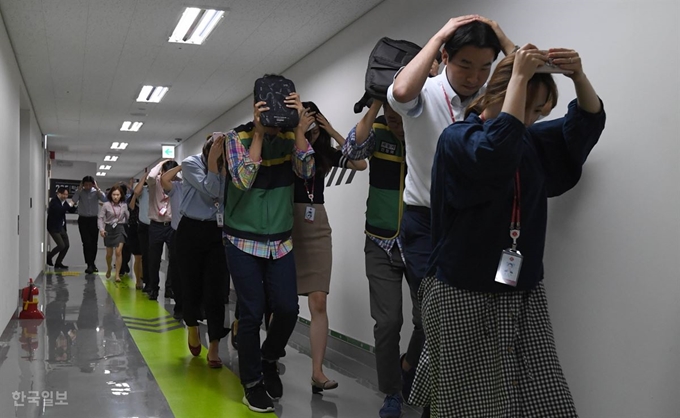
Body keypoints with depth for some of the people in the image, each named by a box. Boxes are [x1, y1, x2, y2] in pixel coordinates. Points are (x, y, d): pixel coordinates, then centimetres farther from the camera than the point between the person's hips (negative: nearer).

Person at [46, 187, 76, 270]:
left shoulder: (64, 202, 7)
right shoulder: (54, 201, -15)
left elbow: (71, 211, 11)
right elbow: (59, 210, -32)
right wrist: (69, 205, -24)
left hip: (62, 227, 8)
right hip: (54, 227, -8)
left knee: (66, 245, 5)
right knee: (61, 245, -11)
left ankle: (58, 263, 16)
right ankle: (48, 257, 15)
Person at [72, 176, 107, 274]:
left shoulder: (96, 192, 1)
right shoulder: (80, 192, 0)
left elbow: (104, 199, -16)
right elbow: (74, 200, -18)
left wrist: (97, 188, -16)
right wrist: (79, 188, -15)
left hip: (94, 219, 1)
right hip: (83, 220, -1)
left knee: (94, 243, 8)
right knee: (86, 243, -7)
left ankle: (92, 263, 23)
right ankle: (89, 265, -6)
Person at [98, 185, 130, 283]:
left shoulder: (124, 205, -2)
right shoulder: (106, 205, -6)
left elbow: (128, 217, 2)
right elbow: (101, 218, -5)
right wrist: (101, 229, -17)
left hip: (120, 228, 0)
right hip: (109, 228, 0)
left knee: (118, 252, -14)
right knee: (109, 253, 12)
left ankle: (117, 275, -10)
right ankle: (108, 269, 41)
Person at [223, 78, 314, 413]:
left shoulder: (290, 138, 0)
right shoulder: (238, 137, -8)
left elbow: (306, 172, -15)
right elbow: (242, 181, -21)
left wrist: (299, 128, -21)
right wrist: (259, 134, -21)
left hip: (281, 242, 3)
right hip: (244, 242, -3)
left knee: (287, 308, -2)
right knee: (252, 313, -1)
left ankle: (269, 360, 27)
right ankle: (252, 382, 17)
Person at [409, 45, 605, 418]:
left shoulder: (533, 142, 13)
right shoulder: (457, 138, -9)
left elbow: (588, 122, 13)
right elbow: (497, 151, -30)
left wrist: (579, 76, -6)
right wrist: (519, 76, -23)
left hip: (523, 292, 6)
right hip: (463, 293, -6)